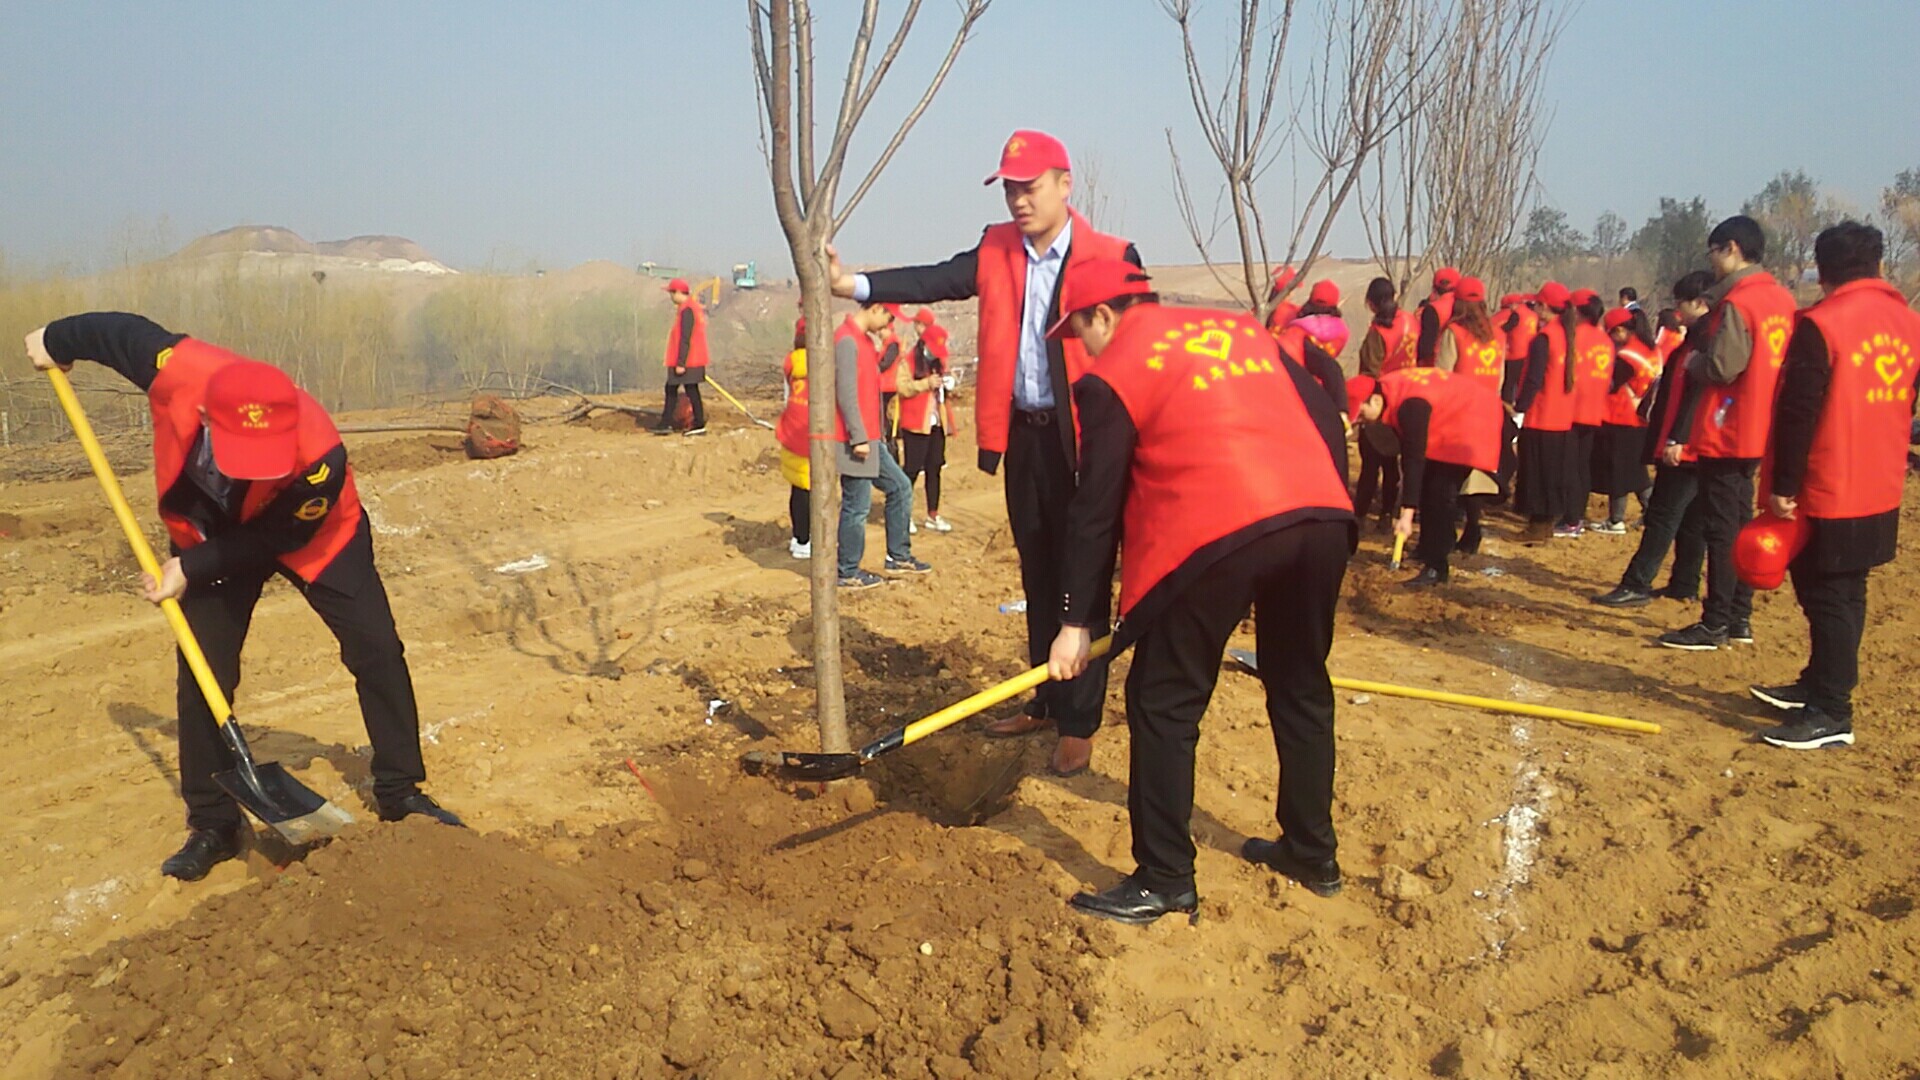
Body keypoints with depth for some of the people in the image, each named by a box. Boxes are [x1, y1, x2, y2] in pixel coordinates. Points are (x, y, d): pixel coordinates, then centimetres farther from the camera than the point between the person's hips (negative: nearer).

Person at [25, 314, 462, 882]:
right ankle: (213, 825, 13)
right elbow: (119, 329, -13)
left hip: (310, 533, -2)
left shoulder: (320, 457, -42)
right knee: (202, 673, -1)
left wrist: (191, 569, -23)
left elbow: (273, 539, -24)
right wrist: (57, 340, 6)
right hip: (210, 532, 3)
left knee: (376, 650, -10)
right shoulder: (177, 371, -36)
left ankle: (400, 793, 6)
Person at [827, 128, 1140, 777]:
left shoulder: (1112, 258, -9)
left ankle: (1080, 723, 12)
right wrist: (852, 284, -18)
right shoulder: (996, 251, 7)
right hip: (1023, 435, 6)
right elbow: (935, 282, -4)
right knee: (1038, 576, 15)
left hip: (1084, 439, -5)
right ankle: (1045, 703, 29)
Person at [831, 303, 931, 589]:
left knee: (901, 488, 14)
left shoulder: (864, 340, 15)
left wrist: (877, 433, 15)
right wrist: (859, 437, -21)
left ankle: (898, 557, 23)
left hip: (871, 439, 10)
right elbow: (846, 393, -20)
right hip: (856, 442, -10)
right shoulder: (847, 340, -15)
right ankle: (848, 573, 10)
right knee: (857, 506, -2)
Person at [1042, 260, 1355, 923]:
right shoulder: (1244, 329, 23)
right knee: (1301, 689, 22)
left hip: (1216, 533, -7)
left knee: (1163, 705, 7)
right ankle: (1313, 855, 35)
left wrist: (1077, 622, 7)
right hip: (1322, 519, 7)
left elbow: (1097, 507, 3)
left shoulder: (1114, 372, 6)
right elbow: (1328, 426, 19)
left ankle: (1163, 881, 13)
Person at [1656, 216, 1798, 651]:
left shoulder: (1736, 302, -16)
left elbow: (1721, 367, -22)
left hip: (1723, 435, -9)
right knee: (1740, 525, 15)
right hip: (1757, 434, 9)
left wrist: (1693, 361, -2)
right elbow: (1773, 364, 16)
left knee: (1721, 530, -3)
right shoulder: (1781, 299, 11)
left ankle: (1715, 625, 2)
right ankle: (1740, 619, 21)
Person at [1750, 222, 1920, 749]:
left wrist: (1783, 485, -13)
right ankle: (1819, 685, 30)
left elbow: (1797, 414, -18)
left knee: (1827, 599, -3)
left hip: (1827, 492, -8)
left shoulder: (1821, 324, -15)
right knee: (1847, 595, 17)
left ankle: (1831, 715, -1)